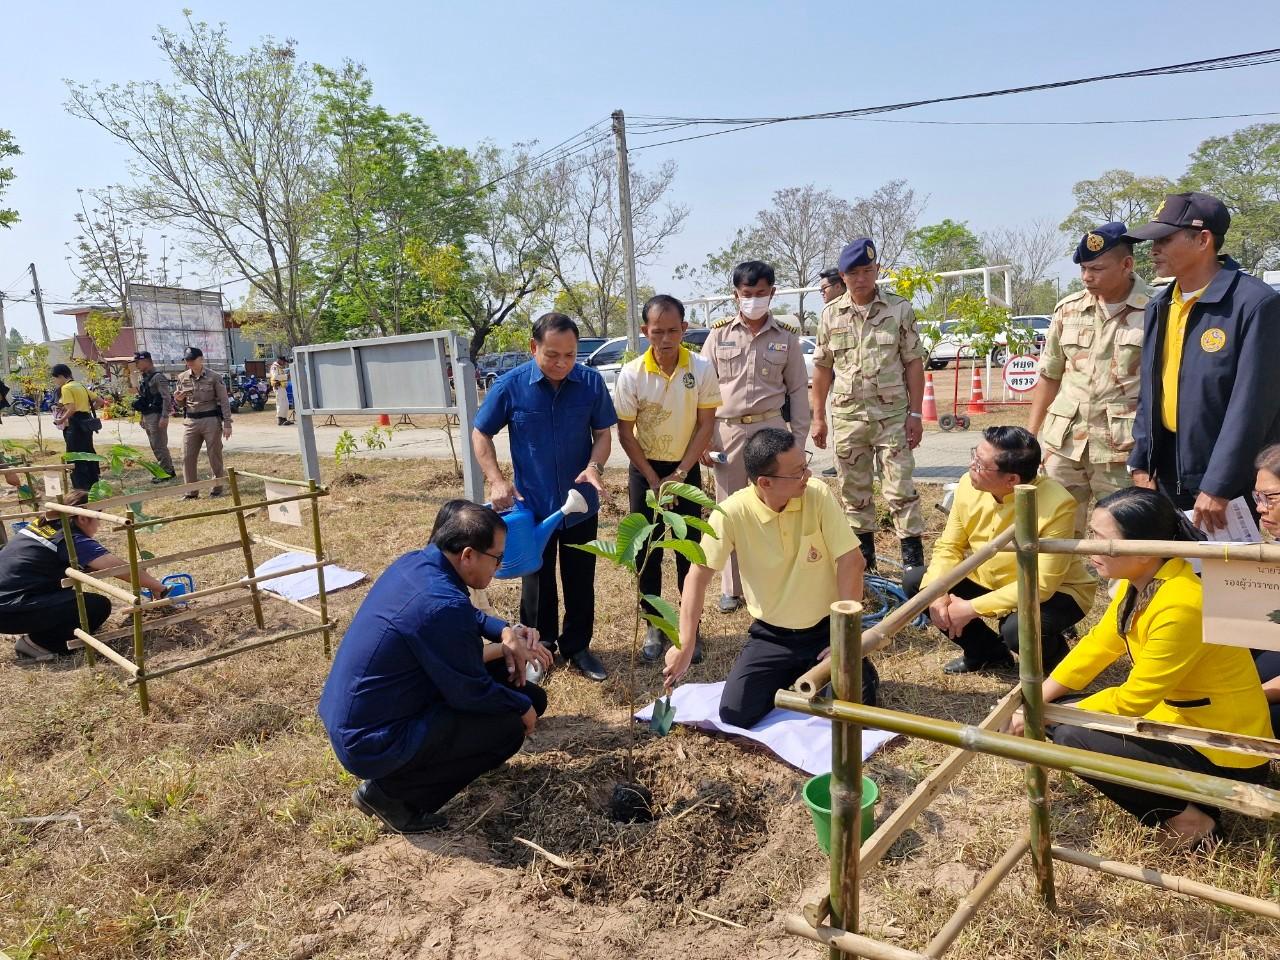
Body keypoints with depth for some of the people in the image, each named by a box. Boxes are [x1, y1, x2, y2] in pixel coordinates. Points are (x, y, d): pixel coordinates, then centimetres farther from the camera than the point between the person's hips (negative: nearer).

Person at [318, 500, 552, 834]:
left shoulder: (413, 563, -2)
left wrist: (506, 632, 2)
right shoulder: (442, 605, -29)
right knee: (510, 727, -6)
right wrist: (522, 706, 0)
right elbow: (472, 693, -17)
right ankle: (389, 792, 1)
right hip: (370, 744, -9)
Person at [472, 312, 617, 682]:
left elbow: (602, 433, -1)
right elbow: (480, 435, -2)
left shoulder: (591, 382, -10)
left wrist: (594, 466, -21)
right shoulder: (510, 385, -13)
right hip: (532, 504, -1)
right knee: (537, 581, 13)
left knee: (581, 581, 12)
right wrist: (496, 481, -14)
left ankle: (577, 647, 30)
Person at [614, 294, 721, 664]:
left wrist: (679, 474, -12)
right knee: (648, 552, 5)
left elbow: (705, 425, -7)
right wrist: (653, 479, -10)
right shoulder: (631, 375, -11)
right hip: (644, 470, 0)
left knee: (689, 550, 4)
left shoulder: (701, 369, -10)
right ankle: (655, 626, 18)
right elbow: (625, 433, -7)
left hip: (686, 470, 0)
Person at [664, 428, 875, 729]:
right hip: (770, 635, 1)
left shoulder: (818, 494, -18)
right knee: (735, 714, -10)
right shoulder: (733, 512, -20)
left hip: (825, 629, 0)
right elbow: (698, 575, -14)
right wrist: (685, 646, -18)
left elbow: (851, 561, -15)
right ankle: (786, 676, 21)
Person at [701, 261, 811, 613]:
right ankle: (731, 588, 20)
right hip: (727, 432, 1)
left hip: (771, 429, 0)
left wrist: (798, 440, 2)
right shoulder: (719, 334, 4)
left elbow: (798, 390, 7)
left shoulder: (786, 336, 4)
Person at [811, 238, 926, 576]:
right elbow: (822, 368, 9)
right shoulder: (830, 314, 6)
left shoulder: (900, 309, 1)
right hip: (846, 416, 3)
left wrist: (915, 413, -4)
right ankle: (863, 555, 23)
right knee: (853, 491, 10)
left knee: (900, 488, -2)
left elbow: (914, 363, 1)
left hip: (892, 414, -2)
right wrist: (818, 417, 7)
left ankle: (913, 556, 7)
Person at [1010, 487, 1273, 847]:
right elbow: (1098, 646, 2)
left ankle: (1184, 814, -2)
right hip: (1179, 717, 9)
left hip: (1224, 755, -9)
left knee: (1071, 737, -20)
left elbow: (1131, 700, -24)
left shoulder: (1180, 607, -32)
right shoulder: (1140, 579, -5)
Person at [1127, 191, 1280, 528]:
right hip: (1169, 473, 6)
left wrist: (1218, 487, -19)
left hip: (1234, 483, -6)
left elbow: (1251, 406, -18)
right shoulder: (1159, 307, 8)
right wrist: (1141, 463, 7)